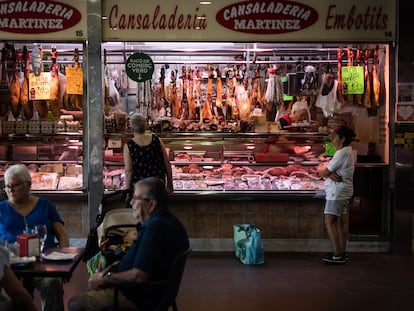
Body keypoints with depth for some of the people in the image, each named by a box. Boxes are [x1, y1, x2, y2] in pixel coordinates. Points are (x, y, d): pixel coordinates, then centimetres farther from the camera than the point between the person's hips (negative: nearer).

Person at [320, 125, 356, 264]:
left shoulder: (342, 153, -17)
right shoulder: (347, 151, 16)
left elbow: (324, 172, -15)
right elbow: (328, 171, 10)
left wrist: (327, 174, 5)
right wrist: (330, 174, -10)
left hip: (337, 192, -11)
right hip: (344, 191, 11)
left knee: (330, 222, -10)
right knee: (341, 221, 13)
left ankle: (338, 255, -9)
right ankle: (342, 252, 19)